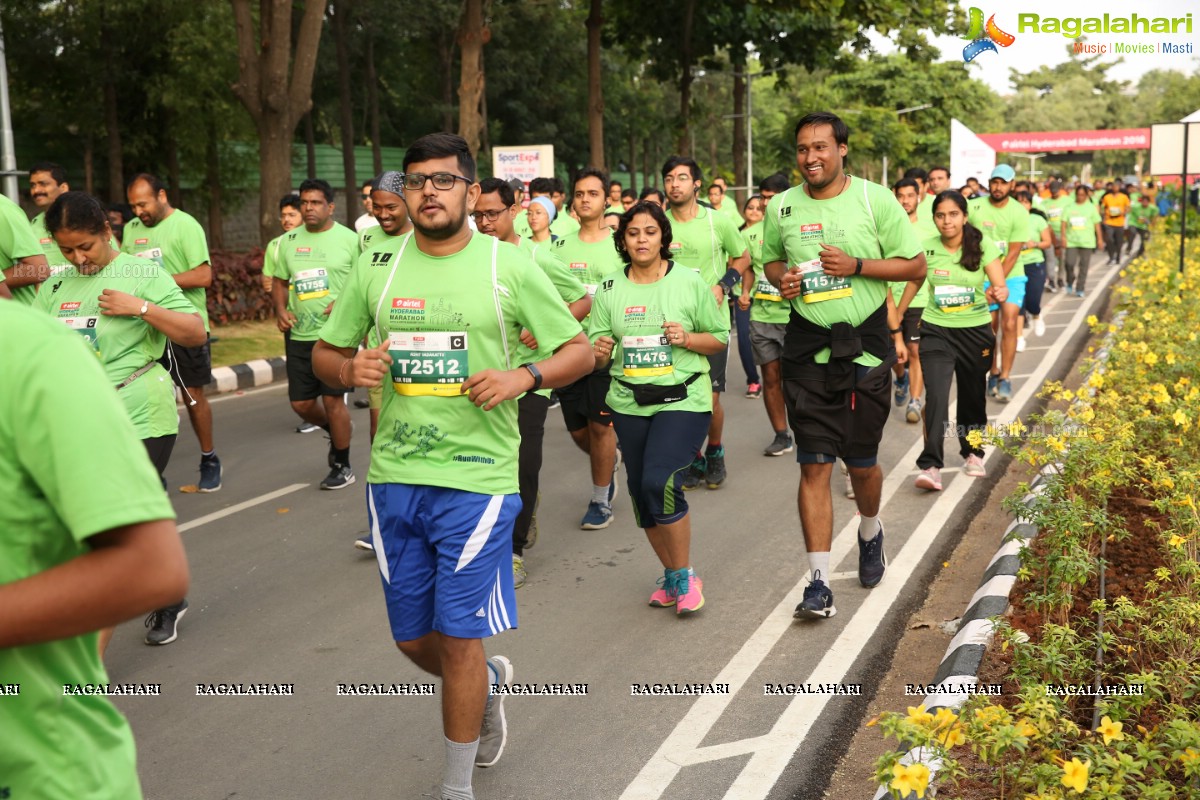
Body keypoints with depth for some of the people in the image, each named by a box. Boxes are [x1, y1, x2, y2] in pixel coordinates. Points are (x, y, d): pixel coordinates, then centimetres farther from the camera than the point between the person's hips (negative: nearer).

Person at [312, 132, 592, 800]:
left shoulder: (509, 266, -3)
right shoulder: (378, 272, 6)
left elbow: (579, 351, 0)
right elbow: (324, 352, 15)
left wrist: (524, 376, -19)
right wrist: (348, 369, -8)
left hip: (476, 476, -4)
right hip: (394, 475, 4)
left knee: (458, 637, 0)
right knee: (413, 637, 13)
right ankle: (488, 681, 47)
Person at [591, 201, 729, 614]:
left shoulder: (690, 281, -1)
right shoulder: (610, 289, 5)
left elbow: (720, 338, 5)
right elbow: (597, 355, 6)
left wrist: (687, 338, -13)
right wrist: (600, 352, -17)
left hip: (683, 400, -4)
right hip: (629, 404, 4)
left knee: (660, 480, -21)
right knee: (641, 492, 10)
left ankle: (685, 575, 0)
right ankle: (670, 575, 31)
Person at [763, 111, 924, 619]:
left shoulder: (875, 199, -3)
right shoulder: (781, 207, 4)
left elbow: (915, 266, -1)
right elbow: (771, 259, 19)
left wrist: (856, 265, -15)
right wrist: (781, 278, -5)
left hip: (866, 344, -1)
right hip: (808, 348, 1)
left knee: (861, 462, 10)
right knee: (814, 466, -4)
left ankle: (870, 533, 43)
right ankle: (819, 581, 2)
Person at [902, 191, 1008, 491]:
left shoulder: (984, 247, -8)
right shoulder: (926, 249, -6)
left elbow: (1002, 286, -13)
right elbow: (912, 286, 4)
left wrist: (998, 294, -37)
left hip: (976, 331, 1)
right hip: (937, 331, -1)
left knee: (973, 396, 13)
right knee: (936, 395, -17)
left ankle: (973, 453, 37)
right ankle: (930, 466, -19)